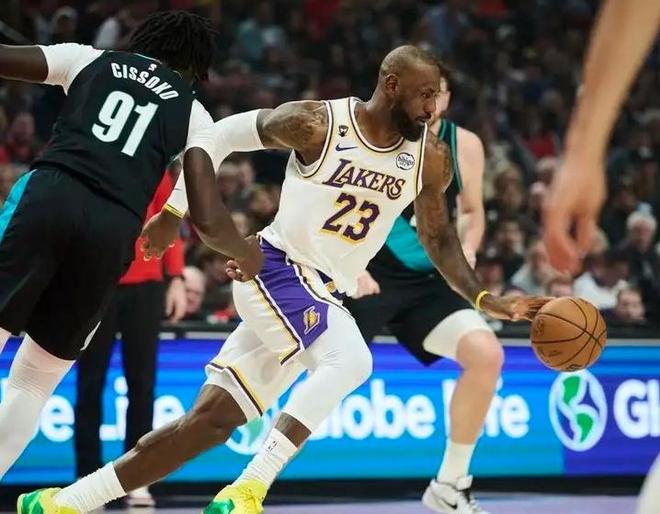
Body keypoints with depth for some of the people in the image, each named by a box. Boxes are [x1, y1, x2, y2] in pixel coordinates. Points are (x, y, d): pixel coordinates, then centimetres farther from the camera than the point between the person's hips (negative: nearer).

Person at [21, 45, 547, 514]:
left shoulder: (431, 157, -1)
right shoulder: (316, 124, -15)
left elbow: (439, 238, 12)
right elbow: (222, 134, -1)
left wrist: (487, 300, -1)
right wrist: (175, 210, 1)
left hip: (325, 296, 6)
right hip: (276, 268, -6)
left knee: (210, 421, 1)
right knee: (350, 359, -32)